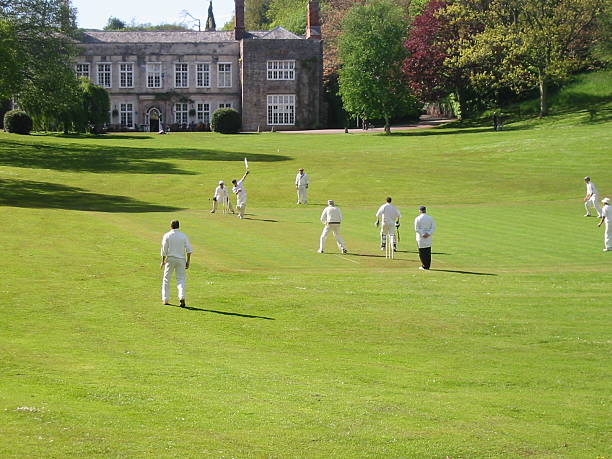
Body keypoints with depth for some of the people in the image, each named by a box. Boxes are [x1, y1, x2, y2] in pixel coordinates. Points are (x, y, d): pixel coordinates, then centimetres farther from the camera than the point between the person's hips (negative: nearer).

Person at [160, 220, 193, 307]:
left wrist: (163, 261, 5)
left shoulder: (167, 235, -3)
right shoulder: (183, 235, 3)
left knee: (166, 279, 11)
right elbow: (188, 249, -3)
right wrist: (188, 261, 2)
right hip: (181, 260, 1)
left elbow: (164, 250, -4)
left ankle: (165, 300, 14)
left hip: (170, 259, -1)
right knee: (181, 279, 2)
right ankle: (182, 297, -18)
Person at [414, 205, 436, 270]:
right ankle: (428, 265, 10)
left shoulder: (418, 218, -7)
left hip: (420, 238, -3)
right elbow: (433, 227, -1)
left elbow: (417, 229, -12)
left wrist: (422, 234, -14)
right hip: (428, 238, 3)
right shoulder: (430, 218, 4)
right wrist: (428, 233, -9)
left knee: (422, 251, 3)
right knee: (428, 252, 9)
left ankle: (424, 266, 1)